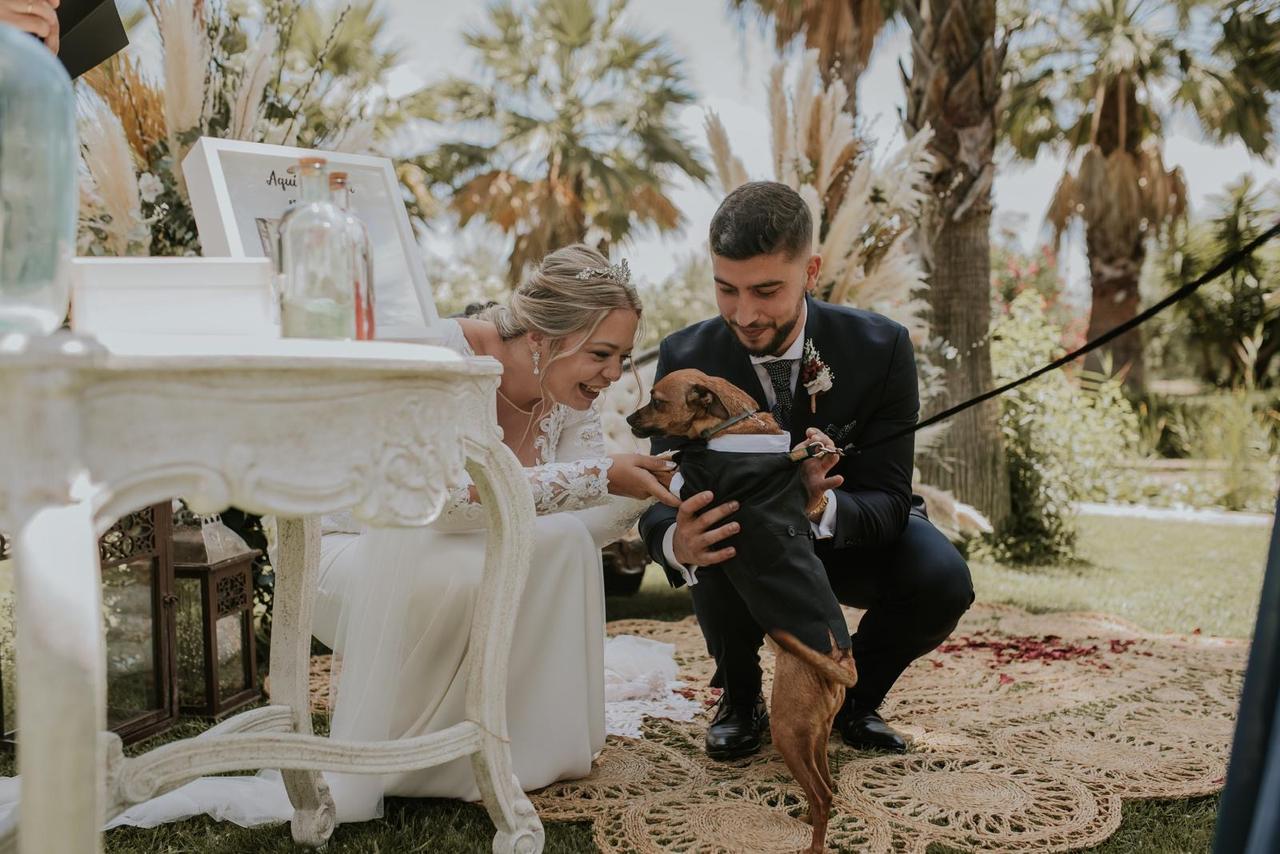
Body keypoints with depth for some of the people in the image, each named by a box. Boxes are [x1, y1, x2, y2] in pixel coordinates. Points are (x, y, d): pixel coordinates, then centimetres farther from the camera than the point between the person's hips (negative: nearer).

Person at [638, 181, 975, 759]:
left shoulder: (880, 347, -22)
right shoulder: (685, 359, -20)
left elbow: (889, 500, -23)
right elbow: (660, 501, -21)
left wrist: (822, 506, -48)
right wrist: (677, 542, -47)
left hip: (846, 537, 0)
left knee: (943, 580, -29)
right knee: (714, 557, -35)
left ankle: (854, 695, 3)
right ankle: (739, 700, -2)